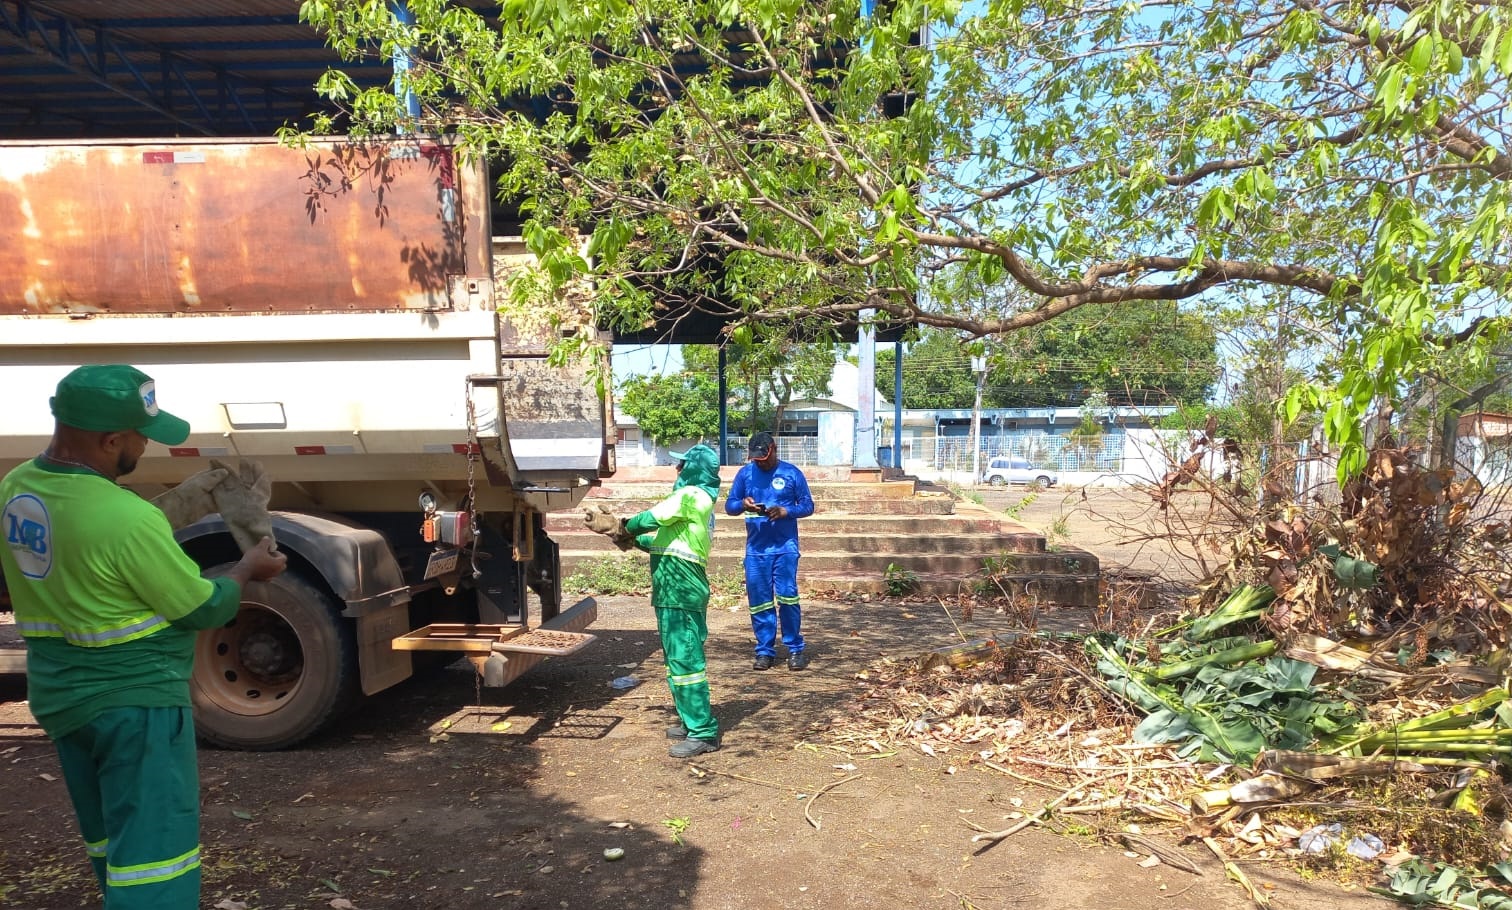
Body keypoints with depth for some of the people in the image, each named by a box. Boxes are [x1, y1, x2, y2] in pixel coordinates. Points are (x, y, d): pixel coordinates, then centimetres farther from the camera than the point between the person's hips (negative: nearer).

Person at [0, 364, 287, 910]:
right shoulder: (128, 520, -27)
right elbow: (205, 609, -16)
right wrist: (249, 568, 2)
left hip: (59, 696, 9)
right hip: (134, 701, -9)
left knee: (111, 839, 25)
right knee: (152, 849, 1)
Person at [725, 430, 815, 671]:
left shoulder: (792, 473, 0)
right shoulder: (745, 473, 6)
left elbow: (808, 506, 2)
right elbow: (729, 505, 8)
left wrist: (785, 511, -16)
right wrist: (742, 504, -15)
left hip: (785, 547, -2)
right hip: (755, 549, 3)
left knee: (787, 596, -7)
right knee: (759, 600, 4)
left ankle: (796, 649, 6)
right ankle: (765, 651, 14)